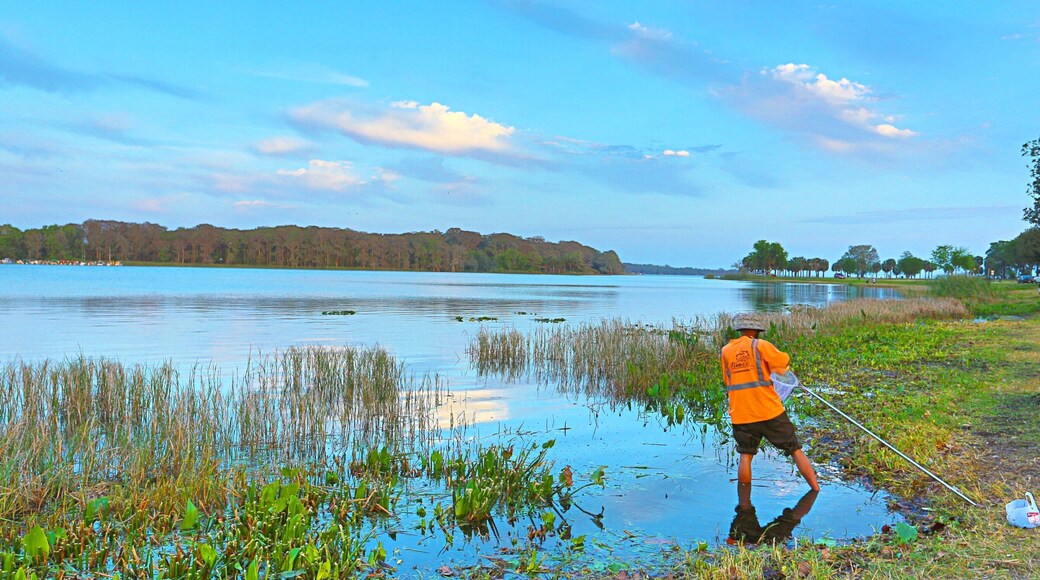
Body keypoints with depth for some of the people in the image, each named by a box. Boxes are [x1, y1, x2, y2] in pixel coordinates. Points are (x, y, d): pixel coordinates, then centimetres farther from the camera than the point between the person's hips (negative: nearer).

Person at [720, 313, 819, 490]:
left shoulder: (726, 351, 9)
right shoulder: (760, 345, -5)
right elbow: (784, 364, -5)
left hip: (740, 414, 4)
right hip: (769, 411, -3)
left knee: (745, 456, 12)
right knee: (796, 451, 6)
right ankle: (817, 490, 6)